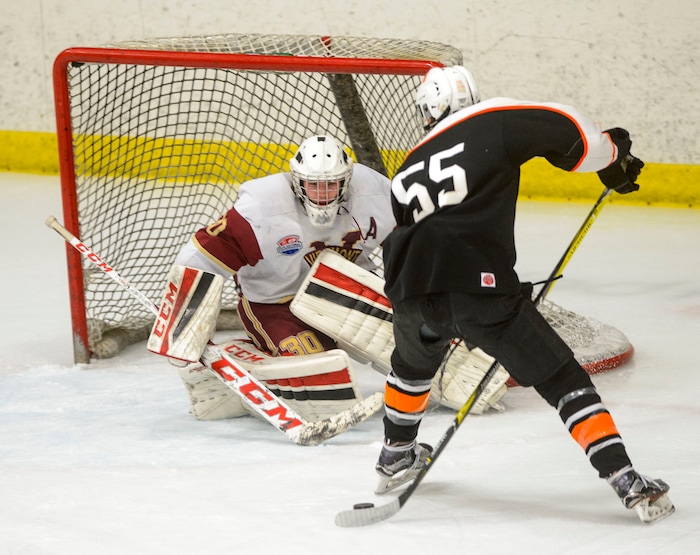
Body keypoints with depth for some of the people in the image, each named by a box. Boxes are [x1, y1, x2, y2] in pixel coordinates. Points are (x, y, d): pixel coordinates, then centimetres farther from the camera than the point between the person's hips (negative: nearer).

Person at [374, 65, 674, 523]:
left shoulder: (407, 171, 27)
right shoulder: (495, 122, 10)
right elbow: (566, 129, 0)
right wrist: (612, 158, 20)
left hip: (414, 295, 5)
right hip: (479, 288, -4)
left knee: (414, 361, 38)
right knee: (563, 380, 5)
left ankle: (396, 456, 54)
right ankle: (626, 481, -4)